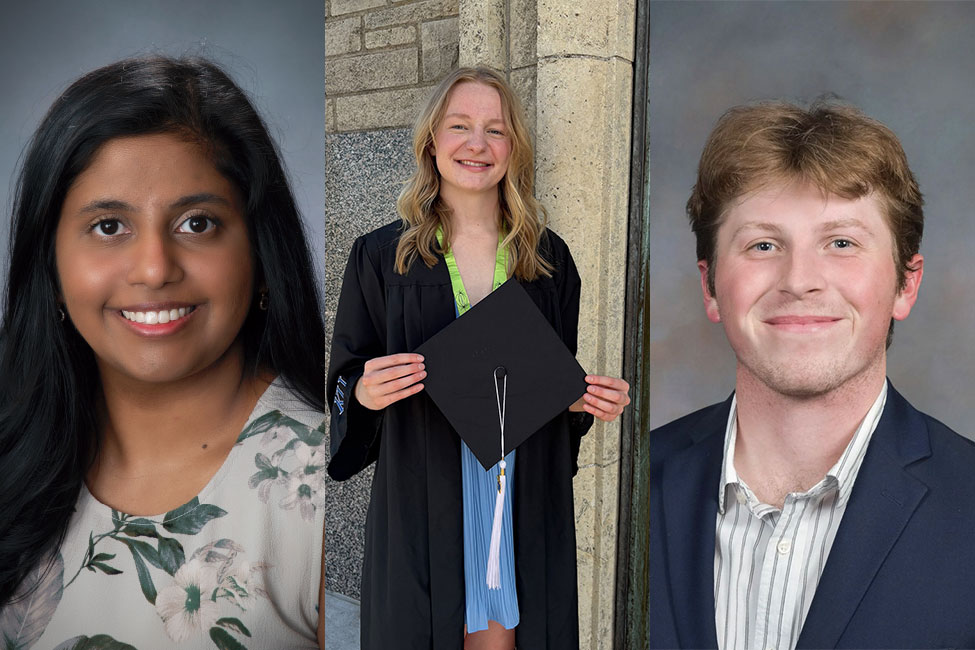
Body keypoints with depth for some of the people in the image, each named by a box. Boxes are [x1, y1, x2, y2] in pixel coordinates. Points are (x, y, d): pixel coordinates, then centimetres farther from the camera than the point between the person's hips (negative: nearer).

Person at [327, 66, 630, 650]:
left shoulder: (548, 257, 5)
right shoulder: (380, 256, -1)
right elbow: (346, 382, 2)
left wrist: (589, 400, -7)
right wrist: (365, 393, -19)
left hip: (524, 510, 2)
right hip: (421, 508, -1)